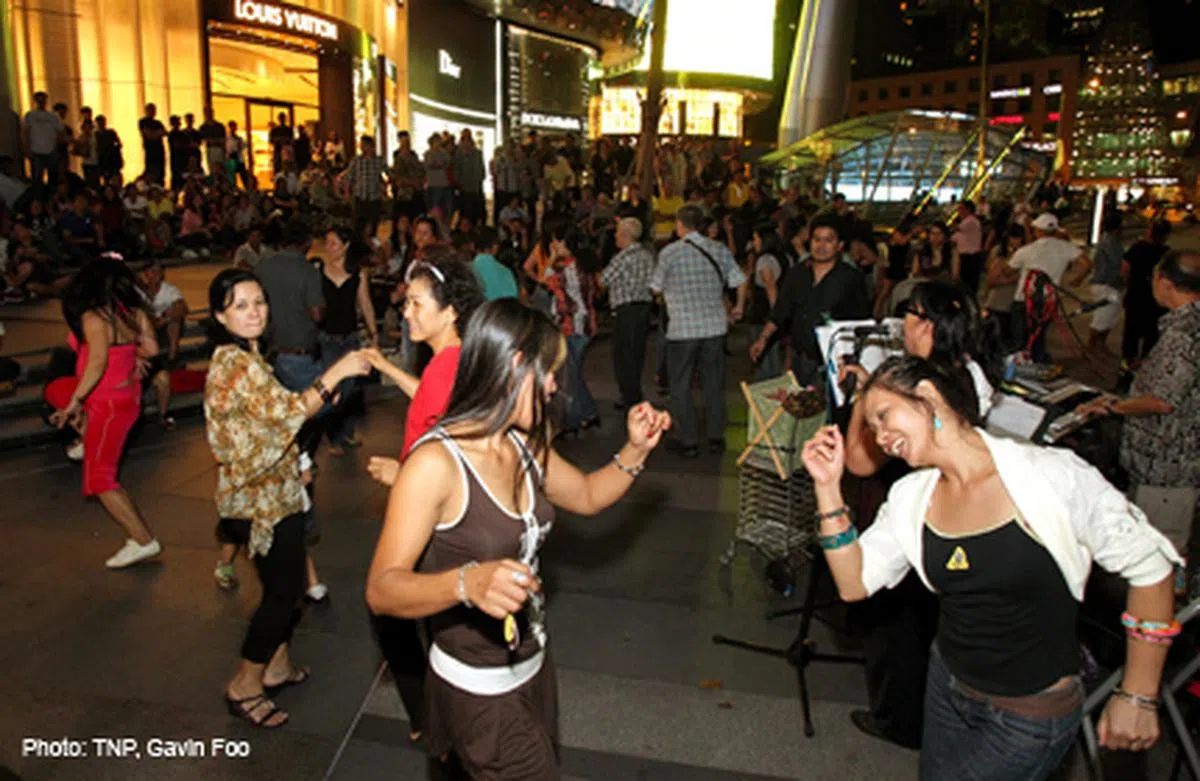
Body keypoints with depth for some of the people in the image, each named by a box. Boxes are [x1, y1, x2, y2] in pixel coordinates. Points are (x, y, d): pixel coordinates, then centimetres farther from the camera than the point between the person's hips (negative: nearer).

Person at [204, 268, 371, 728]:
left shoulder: (244, 357, 11)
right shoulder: (235, 363, -21)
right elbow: (288, 412, -27)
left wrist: (319, 397, 9)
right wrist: (334, 374, -24)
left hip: (272, 491, 10)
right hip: (263, 498, -10)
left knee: (285, 584, 19)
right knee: (283, 590, 1)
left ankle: (277, 666, 35)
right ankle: (244, 686, 16)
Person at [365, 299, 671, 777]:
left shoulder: (525, 446, -1)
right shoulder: (435, 463, -24)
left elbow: (587, 497, 14)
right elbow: (381, 590, -26)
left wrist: (636, 450, -3)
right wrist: (468, 583, -43)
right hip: (478, 689, -8)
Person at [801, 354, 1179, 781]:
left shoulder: (1052, 476, -21)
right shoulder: (910, 497, -4)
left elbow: (1149, 568, -13)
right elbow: (854, 583, -6)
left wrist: (1138, 697, -9)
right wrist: (828, 486, -15)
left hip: (1032, 715, -5)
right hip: (948, 686, 6)